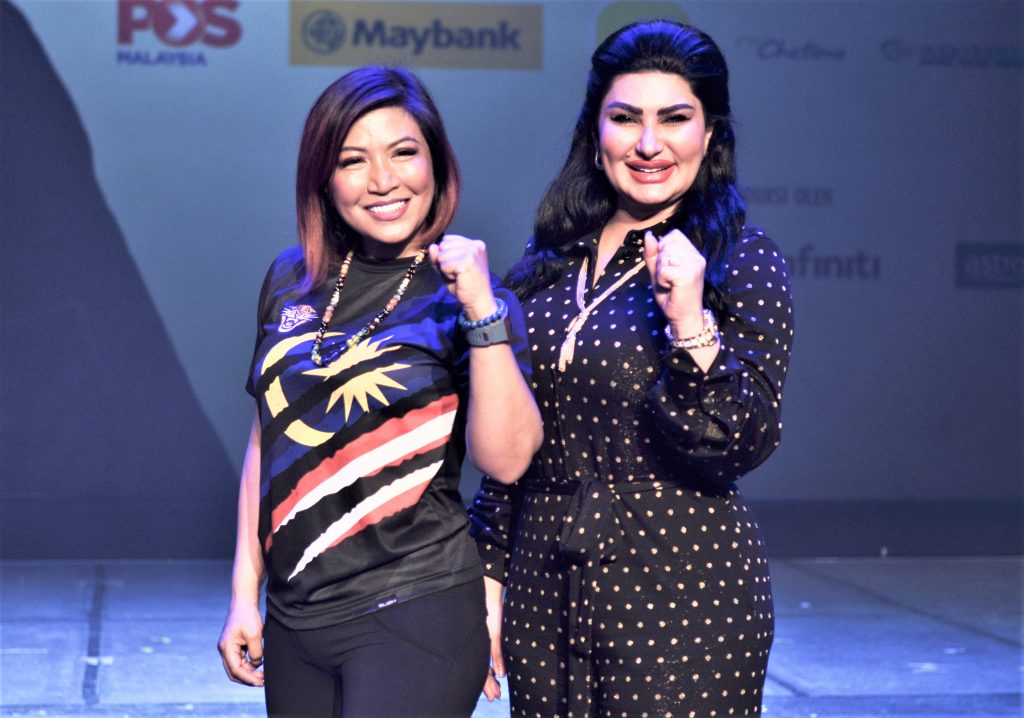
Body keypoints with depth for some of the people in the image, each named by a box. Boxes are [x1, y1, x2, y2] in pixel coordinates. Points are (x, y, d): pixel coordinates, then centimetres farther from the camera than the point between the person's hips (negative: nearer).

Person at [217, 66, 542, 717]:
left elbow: (507, 460, -17)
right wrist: (244, 593, 12)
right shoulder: (293, 283, 6)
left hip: (413, 619, -4)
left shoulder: (464, 298, -6)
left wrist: (484, 315, -26)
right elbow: (267, 440, 13)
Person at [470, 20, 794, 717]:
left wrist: (689, 324, -24)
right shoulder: (552, 261, 8)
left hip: (681, 592, -4)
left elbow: (745, 444, -12)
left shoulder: (742, 259, -5)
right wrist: (490, 579, 11)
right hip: (544, 589, 5)